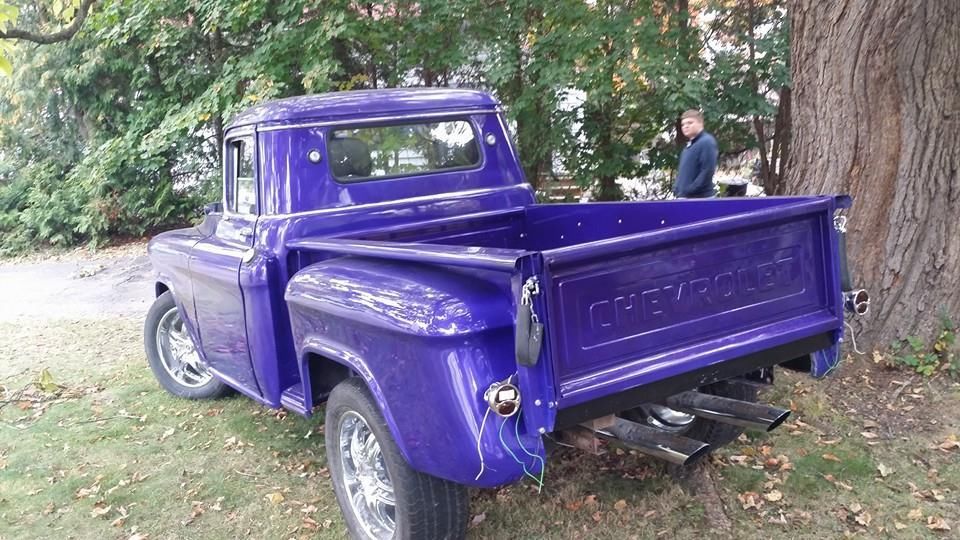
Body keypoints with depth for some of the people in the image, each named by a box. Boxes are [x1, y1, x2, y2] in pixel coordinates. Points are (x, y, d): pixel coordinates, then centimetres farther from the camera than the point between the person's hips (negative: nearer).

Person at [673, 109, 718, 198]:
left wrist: (689, 191, -20)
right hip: (685, 197, 10)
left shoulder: (707, 142, -11)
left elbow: (707, 171, -20)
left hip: (700, 198, -10)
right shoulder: (689, 145, 19)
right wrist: (677, 189, 11)